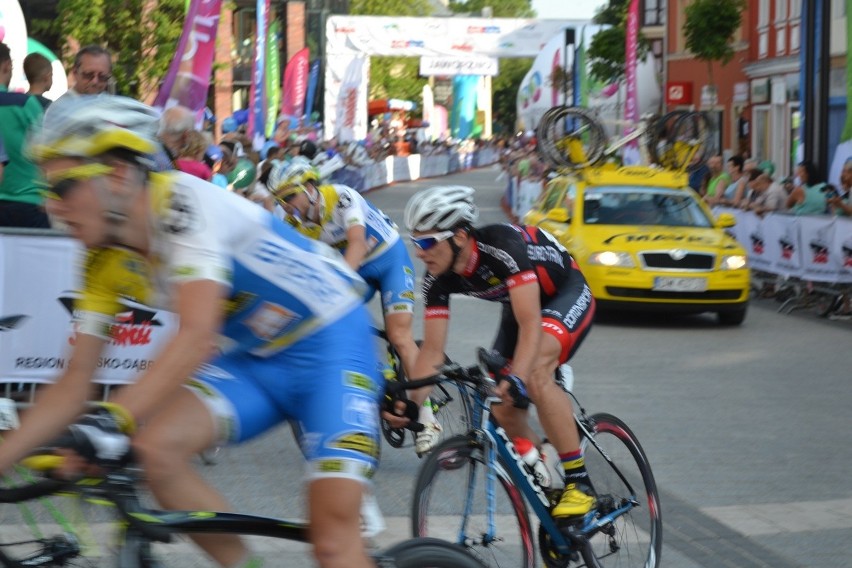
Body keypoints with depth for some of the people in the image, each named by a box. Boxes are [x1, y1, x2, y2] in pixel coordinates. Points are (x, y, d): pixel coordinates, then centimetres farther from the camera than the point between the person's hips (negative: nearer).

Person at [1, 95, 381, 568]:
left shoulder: (182, 202, -27)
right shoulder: (107, 262, -4)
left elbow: (198, 335, -40)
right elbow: (75, 383, -1)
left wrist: (113, 419, -50)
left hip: (330, 346, -7)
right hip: (253, 360, 7)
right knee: (156, 447, -21)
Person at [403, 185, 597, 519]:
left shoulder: (504, 247, -37)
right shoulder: (438, 279, -17)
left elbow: (530, 322, -42)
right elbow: (432, 350, -14)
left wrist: (515, 377, -56)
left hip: (567, 295, -7)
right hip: (520, 304, 7)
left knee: (535, 373, -34)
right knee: (504, 410, -5)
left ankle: (579, 482, -27)